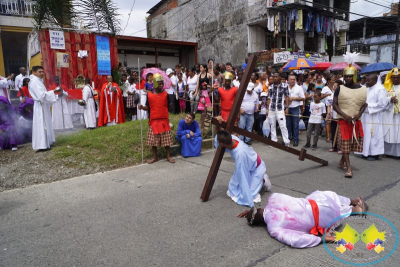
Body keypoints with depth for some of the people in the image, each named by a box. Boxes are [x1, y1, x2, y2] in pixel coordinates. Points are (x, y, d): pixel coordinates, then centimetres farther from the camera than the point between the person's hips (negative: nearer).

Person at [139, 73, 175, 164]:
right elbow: (147, 107, 6)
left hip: (164, 120, 0)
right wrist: (142, 107, -13)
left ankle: (168, 156, 17)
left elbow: (169, 107, 5)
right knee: (153, 139, 6)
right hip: (154, 120, 0)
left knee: (166, 139, 4)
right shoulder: (149, 95, 1)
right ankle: (154, 157, 21)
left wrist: (171, 105, -16)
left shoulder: (165, 94, 3)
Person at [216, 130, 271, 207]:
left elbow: (242, 175, -35)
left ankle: (263, 180, 12)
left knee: (249, 194, -11)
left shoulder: (240, 153, -44)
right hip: (248, 166, 7)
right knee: (233, 189, 10)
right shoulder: (232, 138, -24)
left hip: (256, 168, -7)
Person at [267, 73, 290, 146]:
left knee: (283, 125, -6)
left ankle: (286, 141, 1)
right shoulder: (270, 87, 7)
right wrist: (267, 109, 5)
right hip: (271, 109, 3)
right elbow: (269, 99, 9)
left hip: (280, 109, -3)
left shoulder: (284, 86, 0)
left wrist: (287, 108, -3)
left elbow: (287, 97, 2)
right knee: (272, 126, 8)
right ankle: (274, 141, 16)